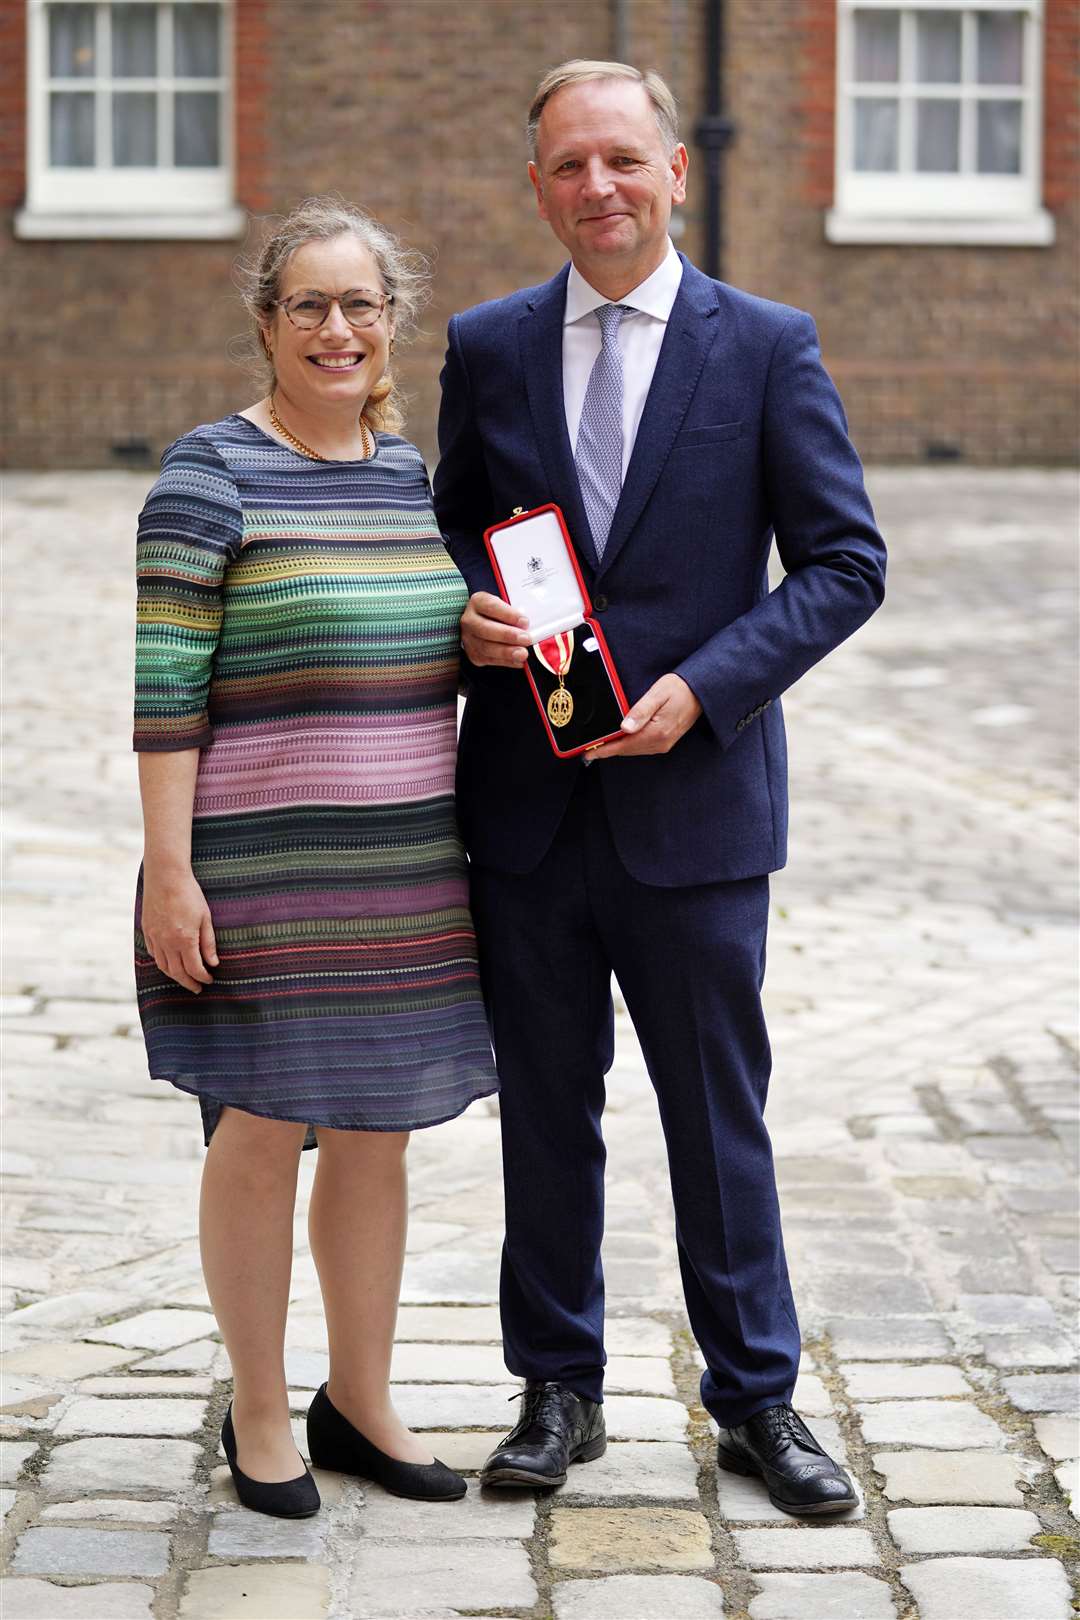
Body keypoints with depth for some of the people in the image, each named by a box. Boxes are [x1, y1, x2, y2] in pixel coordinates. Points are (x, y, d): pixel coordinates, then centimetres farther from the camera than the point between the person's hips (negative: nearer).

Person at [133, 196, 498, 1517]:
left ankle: (359, 1402, 26)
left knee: (375, 1134, 12)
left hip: (405, 866, 6)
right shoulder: (211, 474, -8)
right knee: (263, 1135, 2)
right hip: (259, 865, -6)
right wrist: (168, 871, -16)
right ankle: (258, 1413, 18)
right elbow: (163, 688, -12)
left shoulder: (413, 469, 11)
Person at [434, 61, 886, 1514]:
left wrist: (703, 688, -14)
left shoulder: (768, 347, -2)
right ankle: (560, 1389, 25)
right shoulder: (488, 348, 7)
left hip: (693, 799, -2)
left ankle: (757, 1398, 20)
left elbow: (846, 560, -3)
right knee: (546, 1110, 11)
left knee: (720, 1113, 6)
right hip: (526, 801, 3)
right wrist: (468, 616, -7)